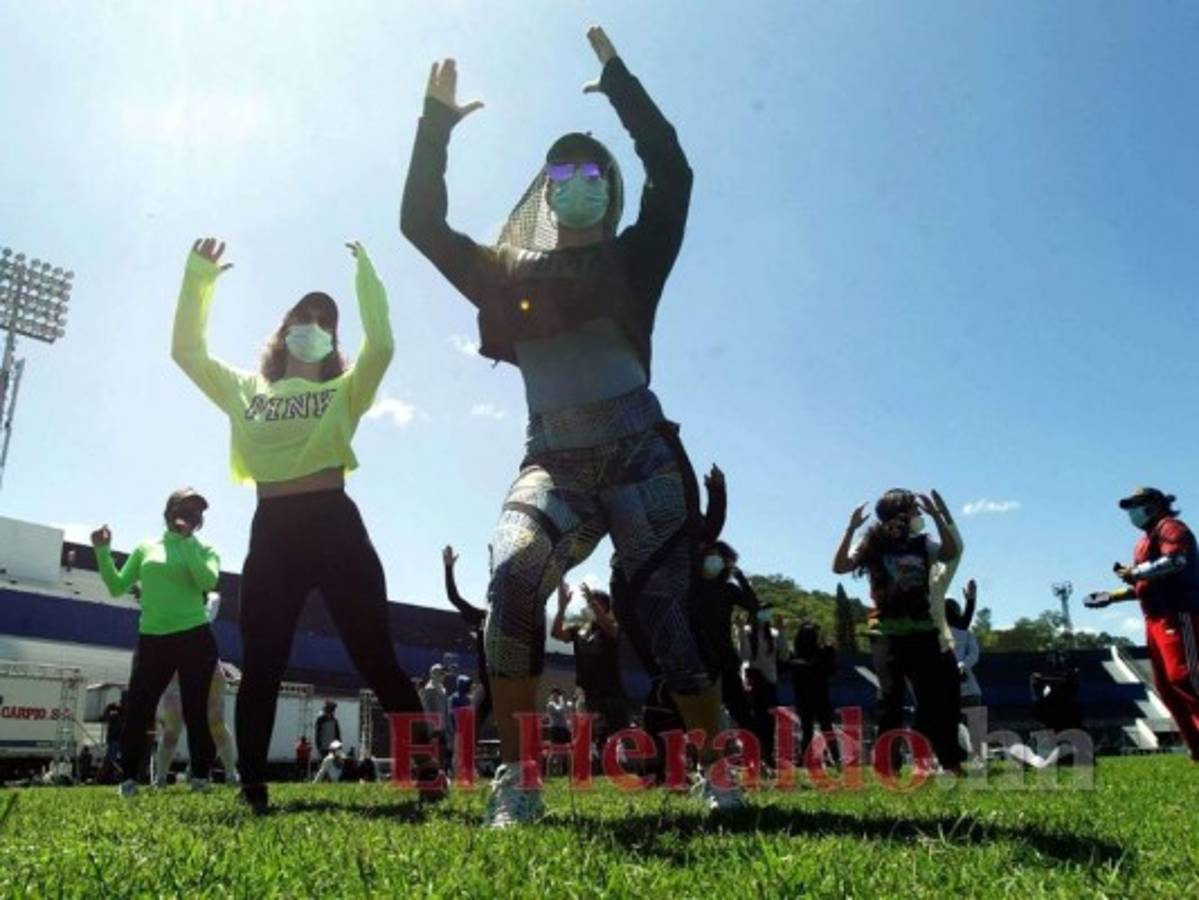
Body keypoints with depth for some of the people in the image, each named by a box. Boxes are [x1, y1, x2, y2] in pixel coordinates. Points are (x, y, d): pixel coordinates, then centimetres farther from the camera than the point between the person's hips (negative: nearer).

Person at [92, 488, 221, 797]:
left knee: (195, 710, -1)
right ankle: (129, 778, 8)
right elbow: (117, 587, 10)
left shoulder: (204, 551, 5)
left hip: (195, 638, -2)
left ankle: (201, 776, 7)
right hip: (152, 640, 2)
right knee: (137, 709, -2)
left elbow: (208, 581, -15)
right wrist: (103, 552, -1)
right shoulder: (146, 548, 12)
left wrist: (186, 542, -12)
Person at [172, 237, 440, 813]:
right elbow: (187, 351, 16)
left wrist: (364, 272, 2)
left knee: (377, 660, -3)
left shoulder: (345, 391, 13)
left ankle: (429, 777, 2)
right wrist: (198, 277, 11)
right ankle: (252, 791, 13)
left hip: (334, 527, -3)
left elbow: (380, 345, -4)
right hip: (271, 534, 3)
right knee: (259, 668, 4)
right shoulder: (246, 391, 22)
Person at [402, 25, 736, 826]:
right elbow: (423, 225, 13)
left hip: (640, 460, -1)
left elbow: (672, 174, -1)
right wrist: (438, 121, 7)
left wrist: (616, 77, 2)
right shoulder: (510, 275, 16)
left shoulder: (632, 261, 10)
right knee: (513, 578, -27)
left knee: (671, 618, -2)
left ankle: (720, 775, 15)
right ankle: (517, 779, -18)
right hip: (554, 467, 1)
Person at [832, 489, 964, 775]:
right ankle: (889, 764, 2)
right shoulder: (873, 545, 0)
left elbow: (951, 552, -9)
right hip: (887, 632, -3)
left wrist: (936, 515, -11)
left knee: (938, 694, 5)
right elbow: (839, 567, -11)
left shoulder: (922, 543, 10)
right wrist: (851, 529, -19)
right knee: (890, 697, -2)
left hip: (921, 630, 3)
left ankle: (950, 761, 14)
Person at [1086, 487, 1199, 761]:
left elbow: (1175, 561, -23)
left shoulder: (1170, 527, -3)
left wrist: (1136, 571, -18)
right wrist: (1111, 596, 22)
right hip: (1156, 620, 10)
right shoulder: (1145, 541, 25)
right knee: (1165, 685, 7)